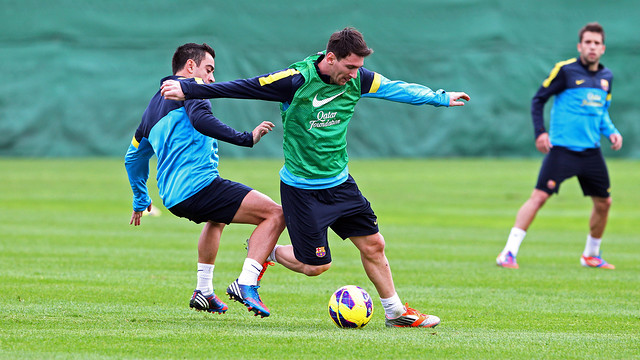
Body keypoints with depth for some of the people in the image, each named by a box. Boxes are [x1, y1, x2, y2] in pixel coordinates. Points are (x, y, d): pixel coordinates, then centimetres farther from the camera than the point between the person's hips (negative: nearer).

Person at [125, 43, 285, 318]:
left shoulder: (152, 108, 28)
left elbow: (133, 157, 37)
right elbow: (200, 119, -21)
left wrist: (140, 200, 48)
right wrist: (245, 138, -22)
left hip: (172, 198, 9)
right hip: (200, 185, -9)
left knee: (216, 219, 41)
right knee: (275, 214, -10)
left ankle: (204, 292, 35)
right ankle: (246, 283, -24)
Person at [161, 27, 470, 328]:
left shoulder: (357, 80, -4)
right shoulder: (297, 79, -21)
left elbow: (395, 88, 11)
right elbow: (243, 87, -17)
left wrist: (441, 98, 17)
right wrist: (188, 89, -17)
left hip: (339, 182, 6)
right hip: (302, 188, -6)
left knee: (373, 245, 4)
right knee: (315, 266, -1)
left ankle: (396, 312, 19)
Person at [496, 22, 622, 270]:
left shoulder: (606, 77, 12)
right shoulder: (565, 70, -6)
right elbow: (538, 100, -2)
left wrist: (611, 131, 7)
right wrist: (540, 132, -12)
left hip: (591, 151, 6)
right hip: (562, 147, -6)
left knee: (604, 202, 8)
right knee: (539, 196, -14)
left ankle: (591, 255, 28)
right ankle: (509, 252, -14)